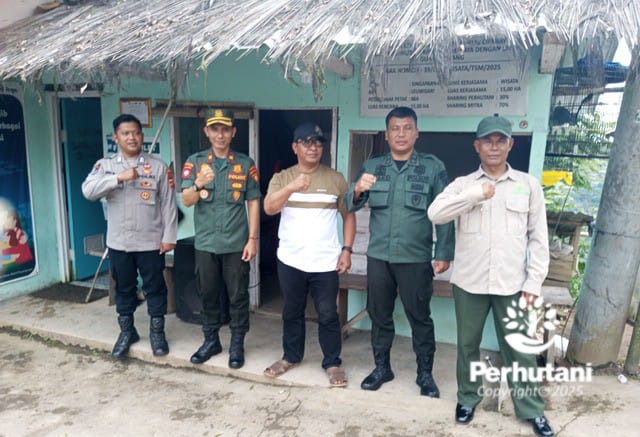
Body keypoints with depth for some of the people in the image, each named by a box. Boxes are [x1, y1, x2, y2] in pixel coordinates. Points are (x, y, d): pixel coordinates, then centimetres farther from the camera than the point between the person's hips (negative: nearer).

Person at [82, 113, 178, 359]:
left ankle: (157, 332, 25)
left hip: (151, 242, -1)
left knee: (155, 287, 9)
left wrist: (169, 236, -6)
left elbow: (168, 204, -2)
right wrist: (119, 178, -25)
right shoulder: (105, 165, 2)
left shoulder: (157, 166, -2)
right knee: (124, 288, 15)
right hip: (119, 242, 2)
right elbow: (88, 191, -15)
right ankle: (127, 331, 32)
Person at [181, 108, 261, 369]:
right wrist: (198, 184, -28)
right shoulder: (195, 162, 3)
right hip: (205, 243, 1)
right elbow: (186, 201, -6)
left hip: (237, 244, -1)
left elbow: (253, 203, 1)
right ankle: (211, 340, 30)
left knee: (238, 296, 6)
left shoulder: (246, 164, 1)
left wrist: (253, 239, -4)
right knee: (208, 294, 13)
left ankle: (237, 344, 21)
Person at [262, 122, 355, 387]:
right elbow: (269, 208, -13)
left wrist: (347, 250, -4)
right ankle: (291, 356, 34)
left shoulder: (335, 179, 1)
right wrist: (292, 187, -29)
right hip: (290, 261, 2)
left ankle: (333, 363, 21)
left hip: (325, 263, -1)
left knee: (328, 315, 5)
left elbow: (348, 215, 4)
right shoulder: (282, 178, 2)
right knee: (292, 313, 16)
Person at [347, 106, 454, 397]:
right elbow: (351, 206, -1)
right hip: (378, 255, 3)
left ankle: (425, 373, 24)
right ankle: (382, 367, 30)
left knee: (420, 317, 8)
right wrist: (358, 190, -22)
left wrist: (444, 253, -6)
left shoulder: (433, 167, -1)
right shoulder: (372, 166, 5)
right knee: (379, 314, 13)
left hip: (416, 258, -2)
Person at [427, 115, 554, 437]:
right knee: (467, 344, 14)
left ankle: (532, 409, 27)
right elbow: (435, 213, -15)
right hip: (469, 282, 1)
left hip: (512, 284, 0)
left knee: (519, 349, 9)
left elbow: (538, 237, 3)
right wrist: (476, 194, -19)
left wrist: (534, 282, -2)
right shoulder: (463, 184, 2)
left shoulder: (528, 185, 4)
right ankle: (467, 397, 34)